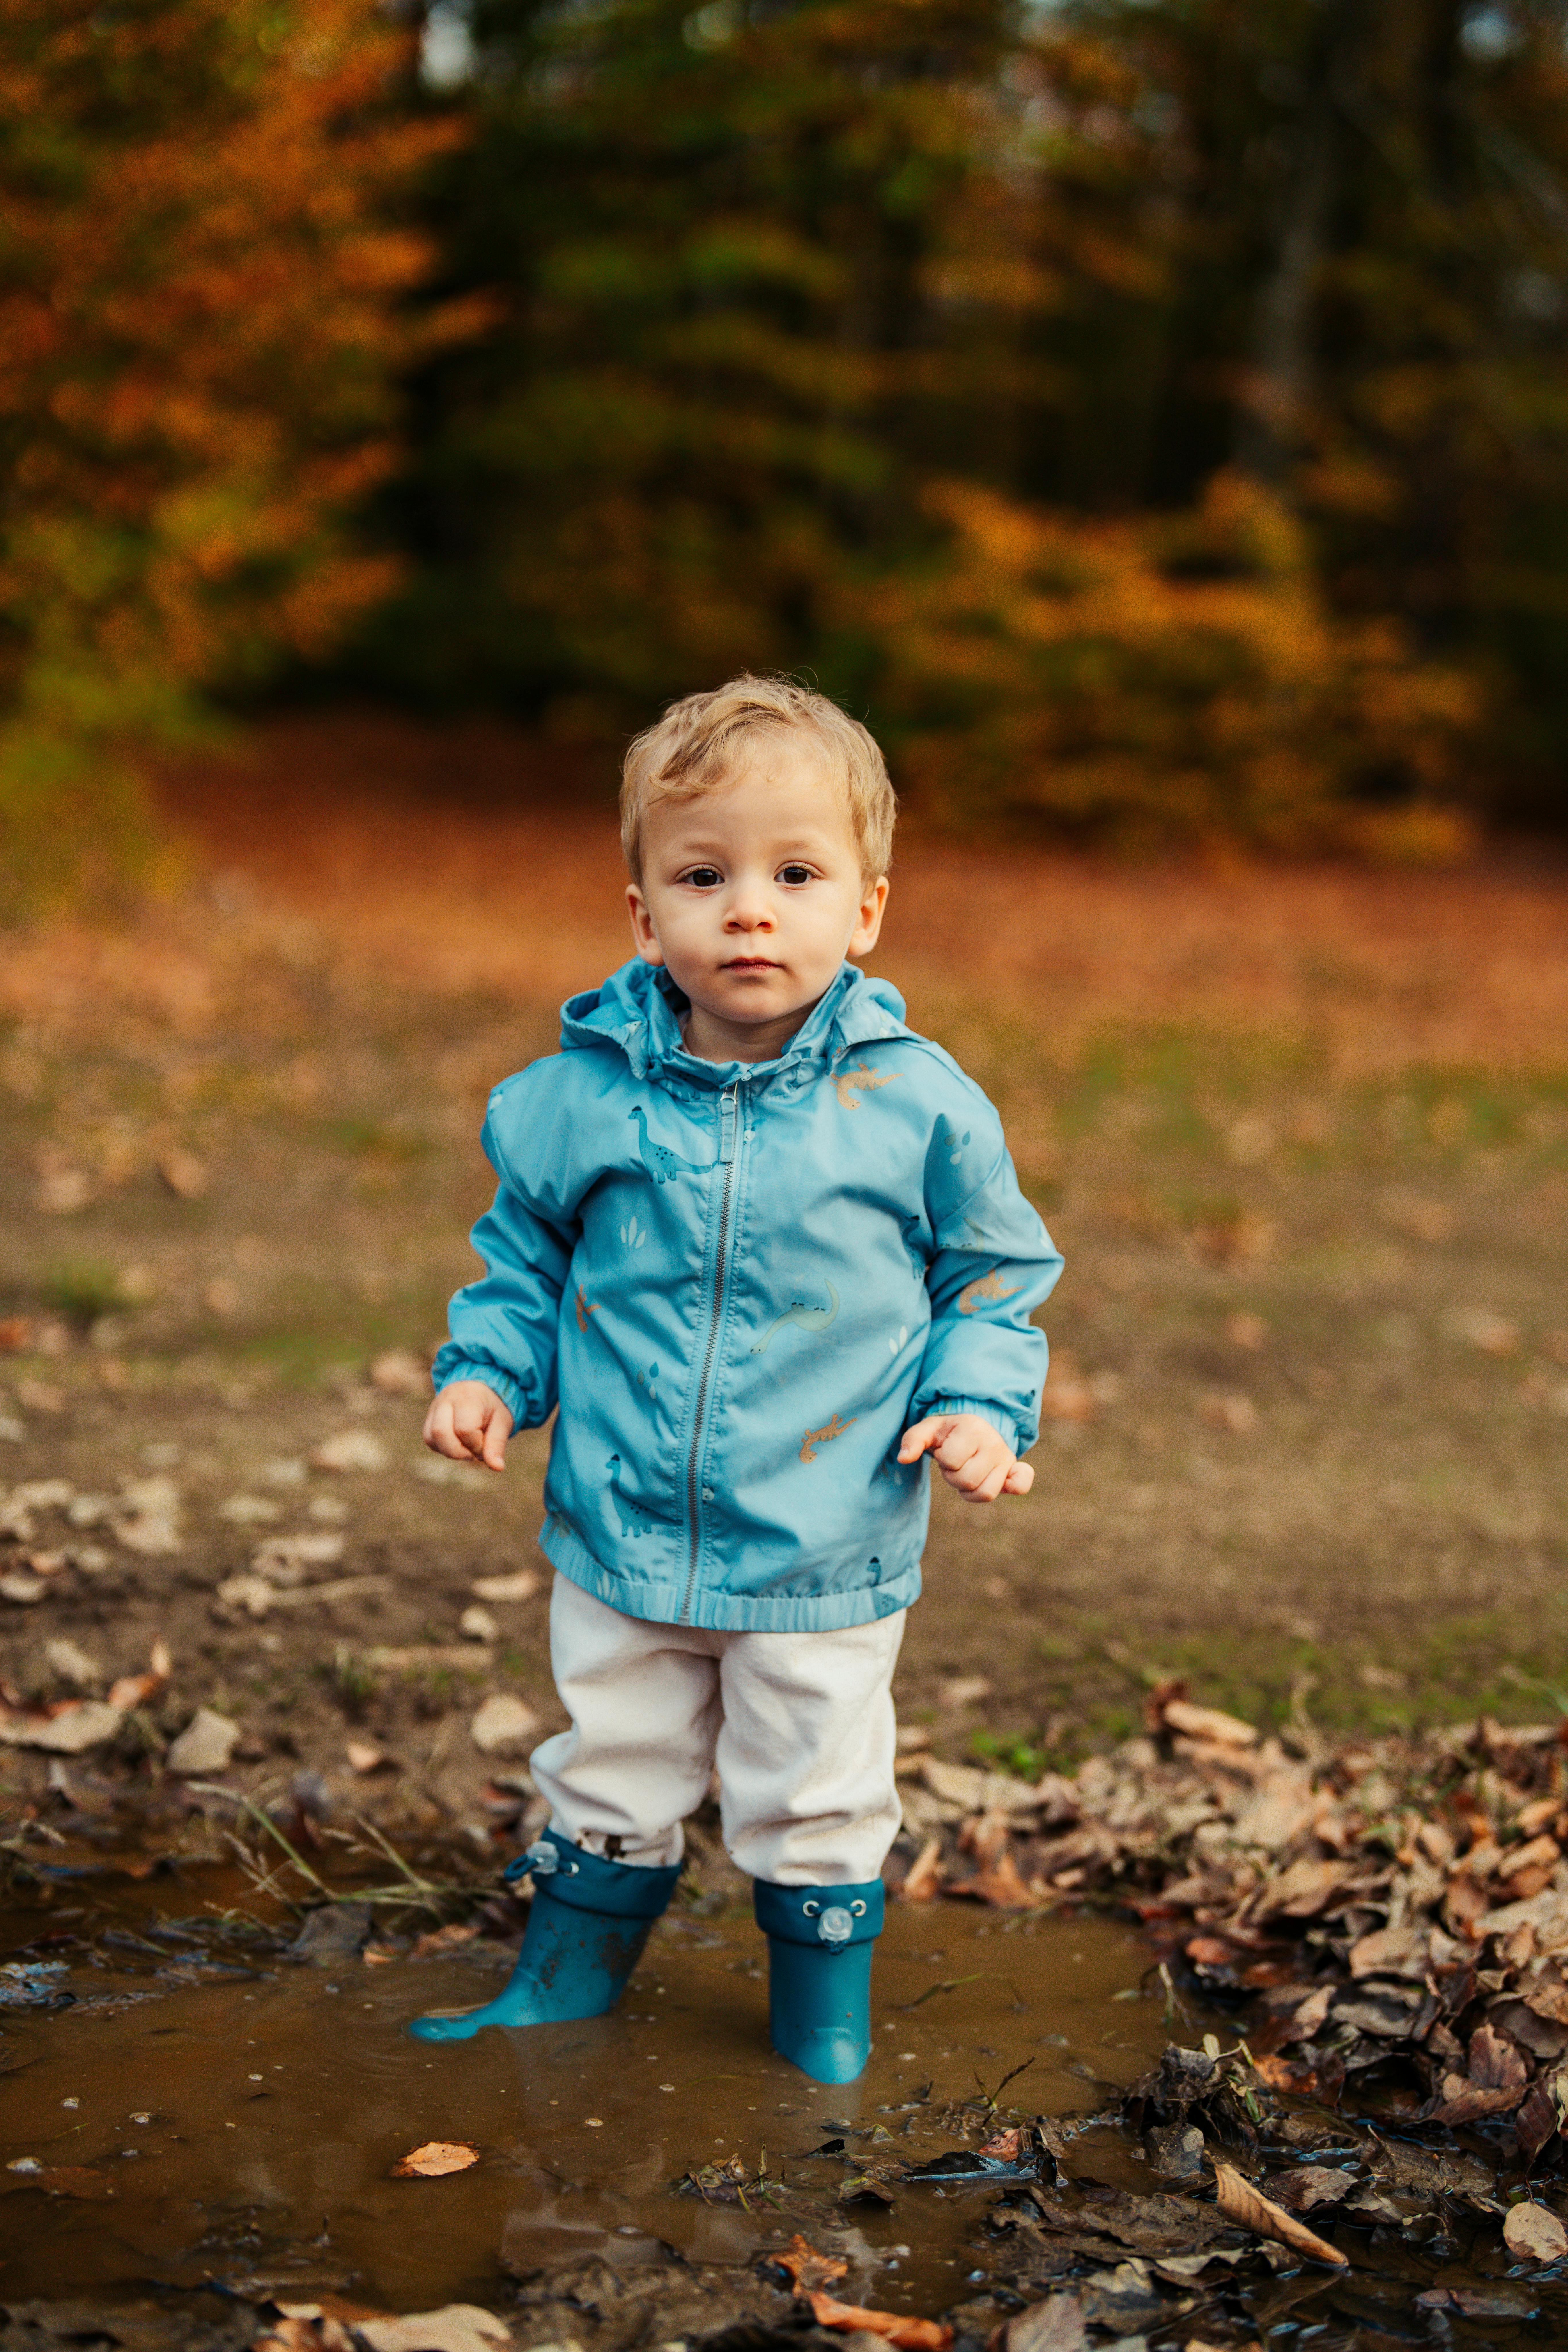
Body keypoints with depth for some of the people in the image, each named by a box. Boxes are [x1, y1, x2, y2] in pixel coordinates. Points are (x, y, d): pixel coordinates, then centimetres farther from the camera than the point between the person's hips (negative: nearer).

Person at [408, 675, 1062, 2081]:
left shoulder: (917, 1104, -11)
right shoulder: (584, 1093, -7)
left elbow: (994, 1276, 2)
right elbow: (525, 1252, 9)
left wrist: (982, 1403, -12)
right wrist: (489, 1372, -4)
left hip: (825, 1557, -2)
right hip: (622, 1540, 2)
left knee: (815, 1801, 14)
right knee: (611, 1778, 20)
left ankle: (826, 2016, 36)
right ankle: (571, 1975, 41)